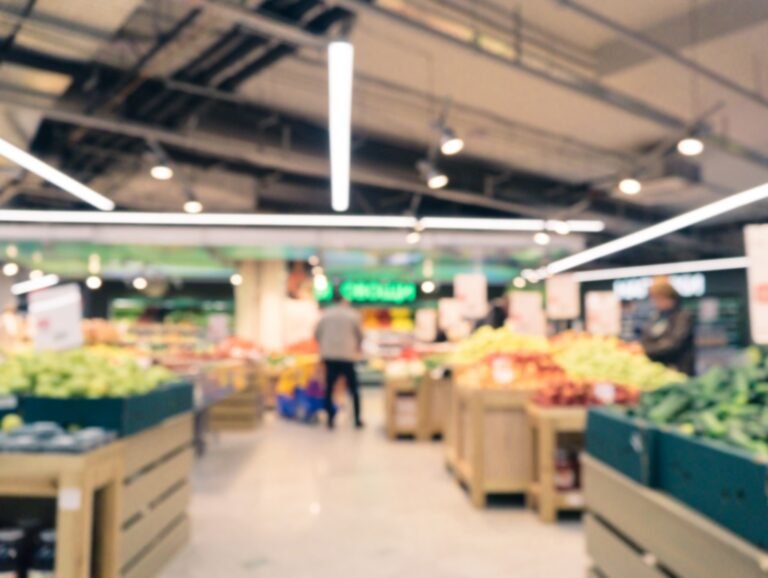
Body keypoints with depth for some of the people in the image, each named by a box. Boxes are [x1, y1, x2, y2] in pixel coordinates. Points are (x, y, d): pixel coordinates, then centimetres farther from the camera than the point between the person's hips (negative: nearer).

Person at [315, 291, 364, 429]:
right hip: (347, 356, -1)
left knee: (329, 388, 7)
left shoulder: (326, 314, 6)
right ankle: (358, 419, 13)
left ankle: (330, 420, 7)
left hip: (329, 356, 2)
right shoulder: (354, 315, 2)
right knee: (353, 388, 9)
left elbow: (317, 333, 8)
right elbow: (360, 335, 9)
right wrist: (358, 347, 29)